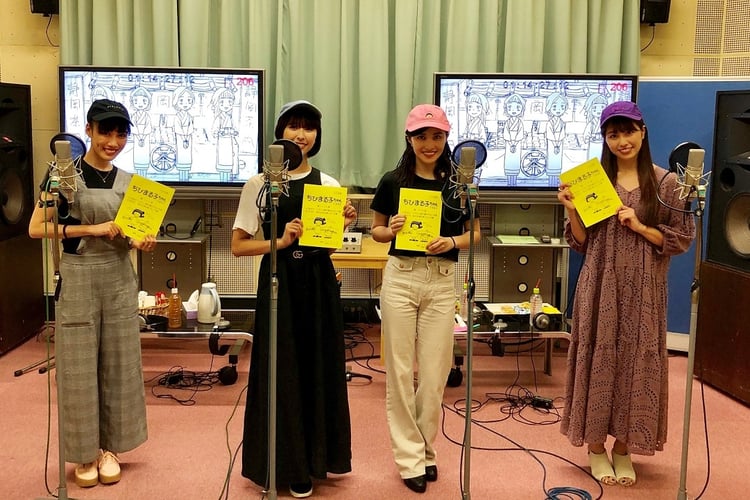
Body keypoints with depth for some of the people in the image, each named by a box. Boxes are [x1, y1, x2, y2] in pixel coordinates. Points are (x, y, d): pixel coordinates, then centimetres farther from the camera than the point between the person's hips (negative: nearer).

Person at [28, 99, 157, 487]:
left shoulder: (128, 181, 7)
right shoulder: (64, 173, -6)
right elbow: (36, 228, -10)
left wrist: (142, 242, -9)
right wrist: (92, 229, -17)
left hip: (119, 281, 4)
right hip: (78, 281, -4)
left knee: (119, 366, 9)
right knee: (80, 368, 4)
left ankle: (109, 448, 24)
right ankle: (85, 452, 19)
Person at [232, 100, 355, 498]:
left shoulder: (328, 185, 8)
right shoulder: (259, 184, -2)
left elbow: (328, 246, 12)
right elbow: (238, 245, -2)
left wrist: (341, 226, -7)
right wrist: (281, 241, -14)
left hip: (319, 281, 3)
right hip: (280, 282, -3)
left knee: (321, 366, 8)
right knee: (282, 370, 2)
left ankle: (321, 454, 25)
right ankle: (287, 462, 17)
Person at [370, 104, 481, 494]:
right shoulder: (393, 181, 1)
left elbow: (474, 233, 8)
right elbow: (376, 230, 9)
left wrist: (452, 242, -12)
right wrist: (391, 230, -12)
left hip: (442, 281, 1)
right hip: (401, 277, 0)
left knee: (435, 372, 5)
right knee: (400, 371, 3)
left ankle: (426, 449, 26)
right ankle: (410, 457, 15)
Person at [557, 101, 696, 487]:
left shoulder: (665, 182, 1)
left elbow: (683, 239, 0)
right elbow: (581, 243, 6)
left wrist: (640, 226, -12)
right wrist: (572, 210, -10)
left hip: (642, 290, -1)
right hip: (600, 286, 1)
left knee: (636, 363, 5)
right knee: (598, 360, 5)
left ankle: (624, 447, 21)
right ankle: (596, 447, 19)